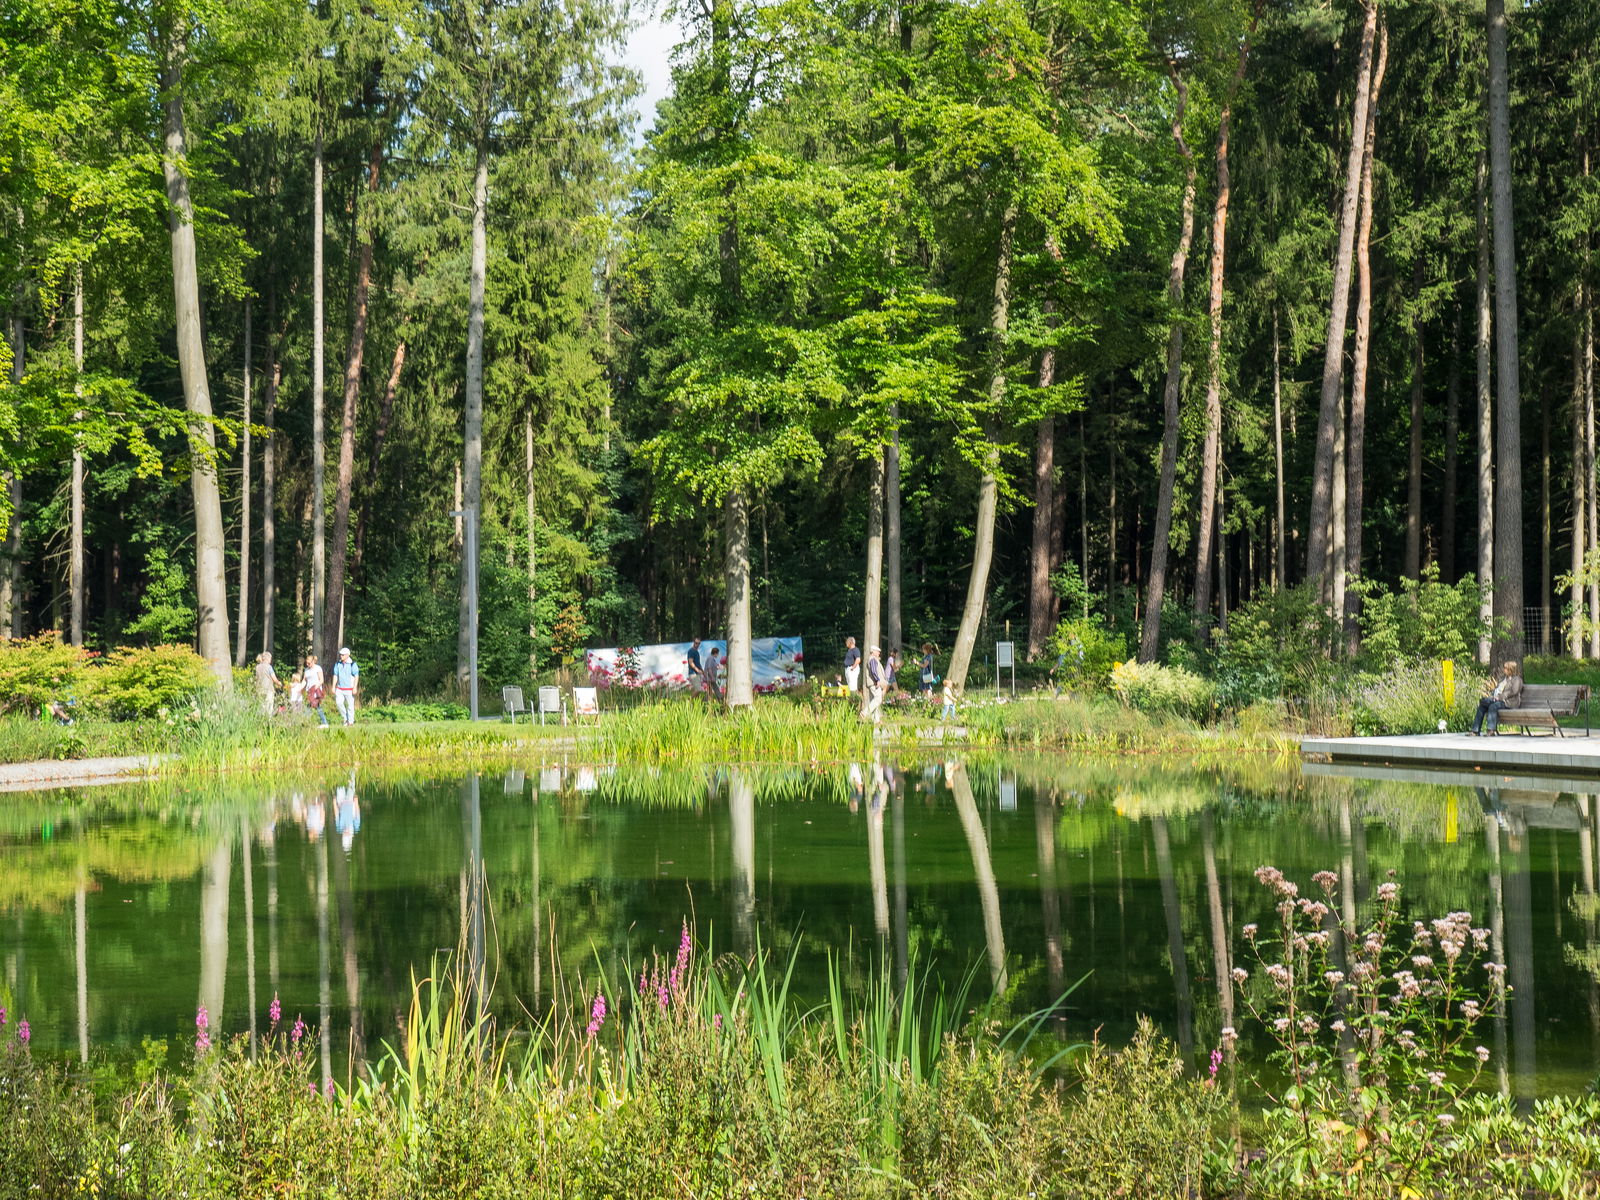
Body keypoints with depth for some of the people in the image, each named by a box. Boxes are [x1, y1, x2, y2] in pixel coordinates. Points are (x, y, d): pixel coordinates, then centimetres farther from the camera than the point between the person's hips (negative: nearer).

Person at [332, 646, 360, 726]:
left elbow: (356, 676, -7)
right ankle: (345, 718, 8)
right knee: (338, 702, -10)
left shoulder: (352, 664, -6)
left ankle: (351, 721, 9)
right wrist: (334, 687, 7)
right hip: (340, 688, 4)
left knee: (350, 704, -1)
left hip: (349, 689, -4)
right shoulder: (338, 664, 9)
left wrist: (355, 688, -13)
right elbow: (335, 676, 14)